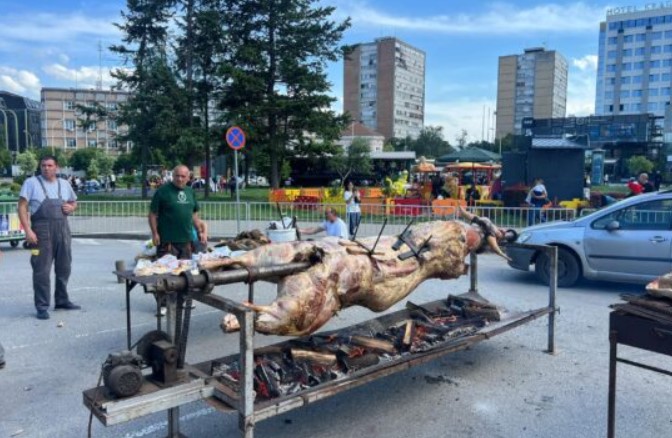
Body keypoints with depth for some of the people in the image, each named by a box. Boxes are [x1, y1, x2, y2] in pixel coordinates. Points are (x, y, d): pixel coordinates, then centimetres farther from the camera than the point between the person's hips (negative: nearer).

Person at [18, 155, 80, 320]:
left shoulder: (64, 184, 13)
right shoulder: (31, 183, -1)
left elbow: (74, 202, 26)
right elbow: (22, 207, -6)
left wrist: (71, 208, 1)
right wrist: (28, 230, -15)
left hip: (63, 229, 5)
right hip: (42, 230, -5)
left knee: (64, 267, 11)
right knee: (42, 269, -4)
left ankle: (62, 300, 25)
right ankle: (42, 306, 3)